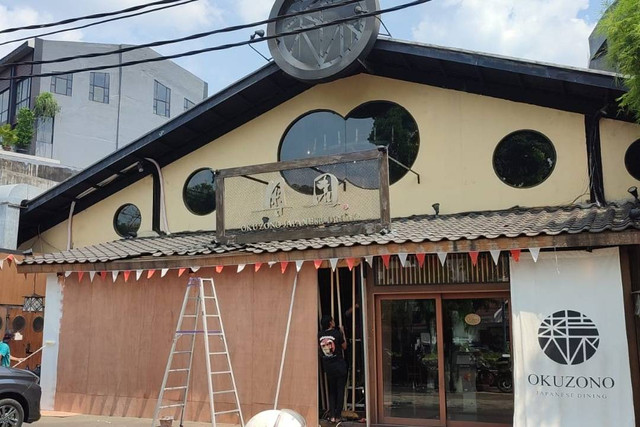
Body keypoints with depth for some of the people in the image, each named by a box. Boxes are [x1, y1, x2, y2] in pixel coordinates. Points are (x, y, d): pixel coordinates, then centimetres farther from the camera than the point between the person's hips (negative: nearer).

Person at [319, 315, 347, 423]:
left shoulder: (320, 335, -4)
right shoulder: (337, 333, -13)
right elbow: (344, 346, 0)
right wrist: (343, 333, 10)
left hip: (327, 366, 4)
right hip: (339, 365, -3)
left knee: (331, 390, 14)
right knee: (340, 390, 7)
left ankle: (332, 415, 9)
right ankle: (338, 415, 7)